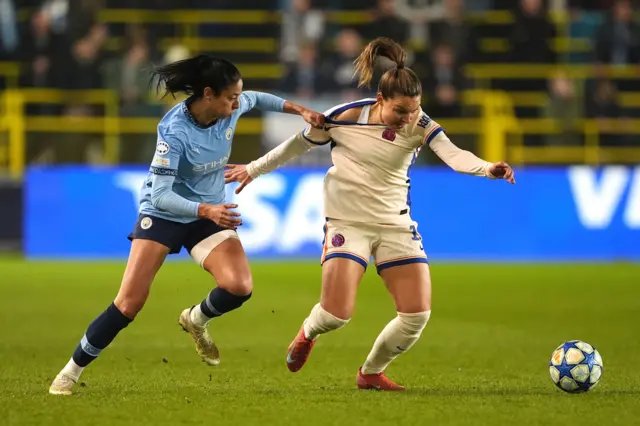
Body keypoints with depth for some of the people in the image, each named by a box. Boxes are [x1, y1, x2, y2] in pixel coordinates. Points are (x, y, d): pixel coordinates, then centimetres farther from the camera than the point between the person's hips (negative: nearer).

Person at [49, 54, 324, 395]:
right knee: (129, 303, -12)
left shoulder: (232, 108, -11)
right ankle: (71, 372, 4)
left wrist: (298, 110, 9)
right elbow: (160, 194, -29)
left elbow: (255, 98, 16)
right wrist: (205, 210, -41)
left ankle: (196, 320, 14)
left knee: (239, 287, -20)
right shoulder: (175, 131, -28)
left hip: (211, 212, 5)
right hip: (163, 214, -5)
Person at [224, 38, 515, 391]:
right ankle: (308, 333, 24)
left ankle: (371, 373, 20)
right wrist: (253, 170, 13)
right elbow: (298, 144, 3)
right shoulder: (345, 118, -13)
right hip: (347, 223, -3)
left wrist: (487, 168, -46)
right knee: (337, 314, -16)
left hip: (396, 226, 3)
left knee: (418, 313, -7)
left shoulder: (420, 125, -9)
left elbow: (454, 156, -25)